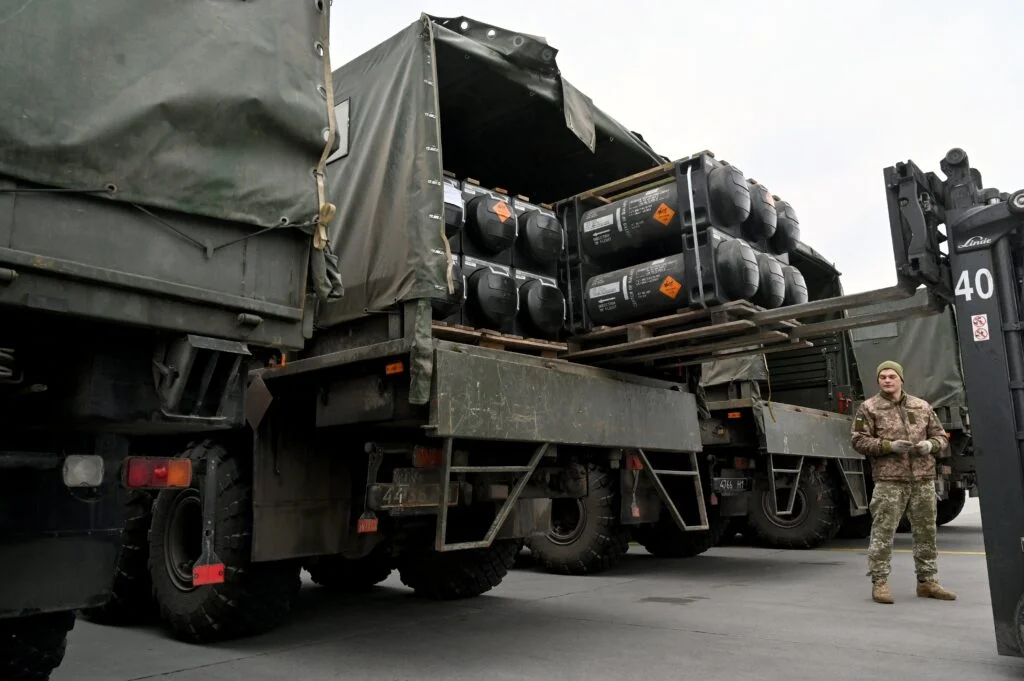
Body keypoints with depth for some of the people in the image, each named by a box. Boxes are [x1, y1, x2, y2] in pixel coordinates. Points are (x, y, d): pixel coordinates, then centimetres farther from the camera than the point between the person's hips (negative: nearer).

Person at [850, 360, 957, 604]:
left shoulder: (922, 407, 13)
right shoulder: (868, 408, 1)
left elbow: (941, 436, 18)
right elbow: (858, 440, -4)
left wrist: (930, 445, -5)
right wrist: (889, 446, -16)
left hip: (923, 480, 4)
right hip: (889, 481, -4)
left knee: (926, 532, 12)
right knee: (883, 532, -4)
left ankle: (927, 581, 25)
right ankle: (879, 582, 4)